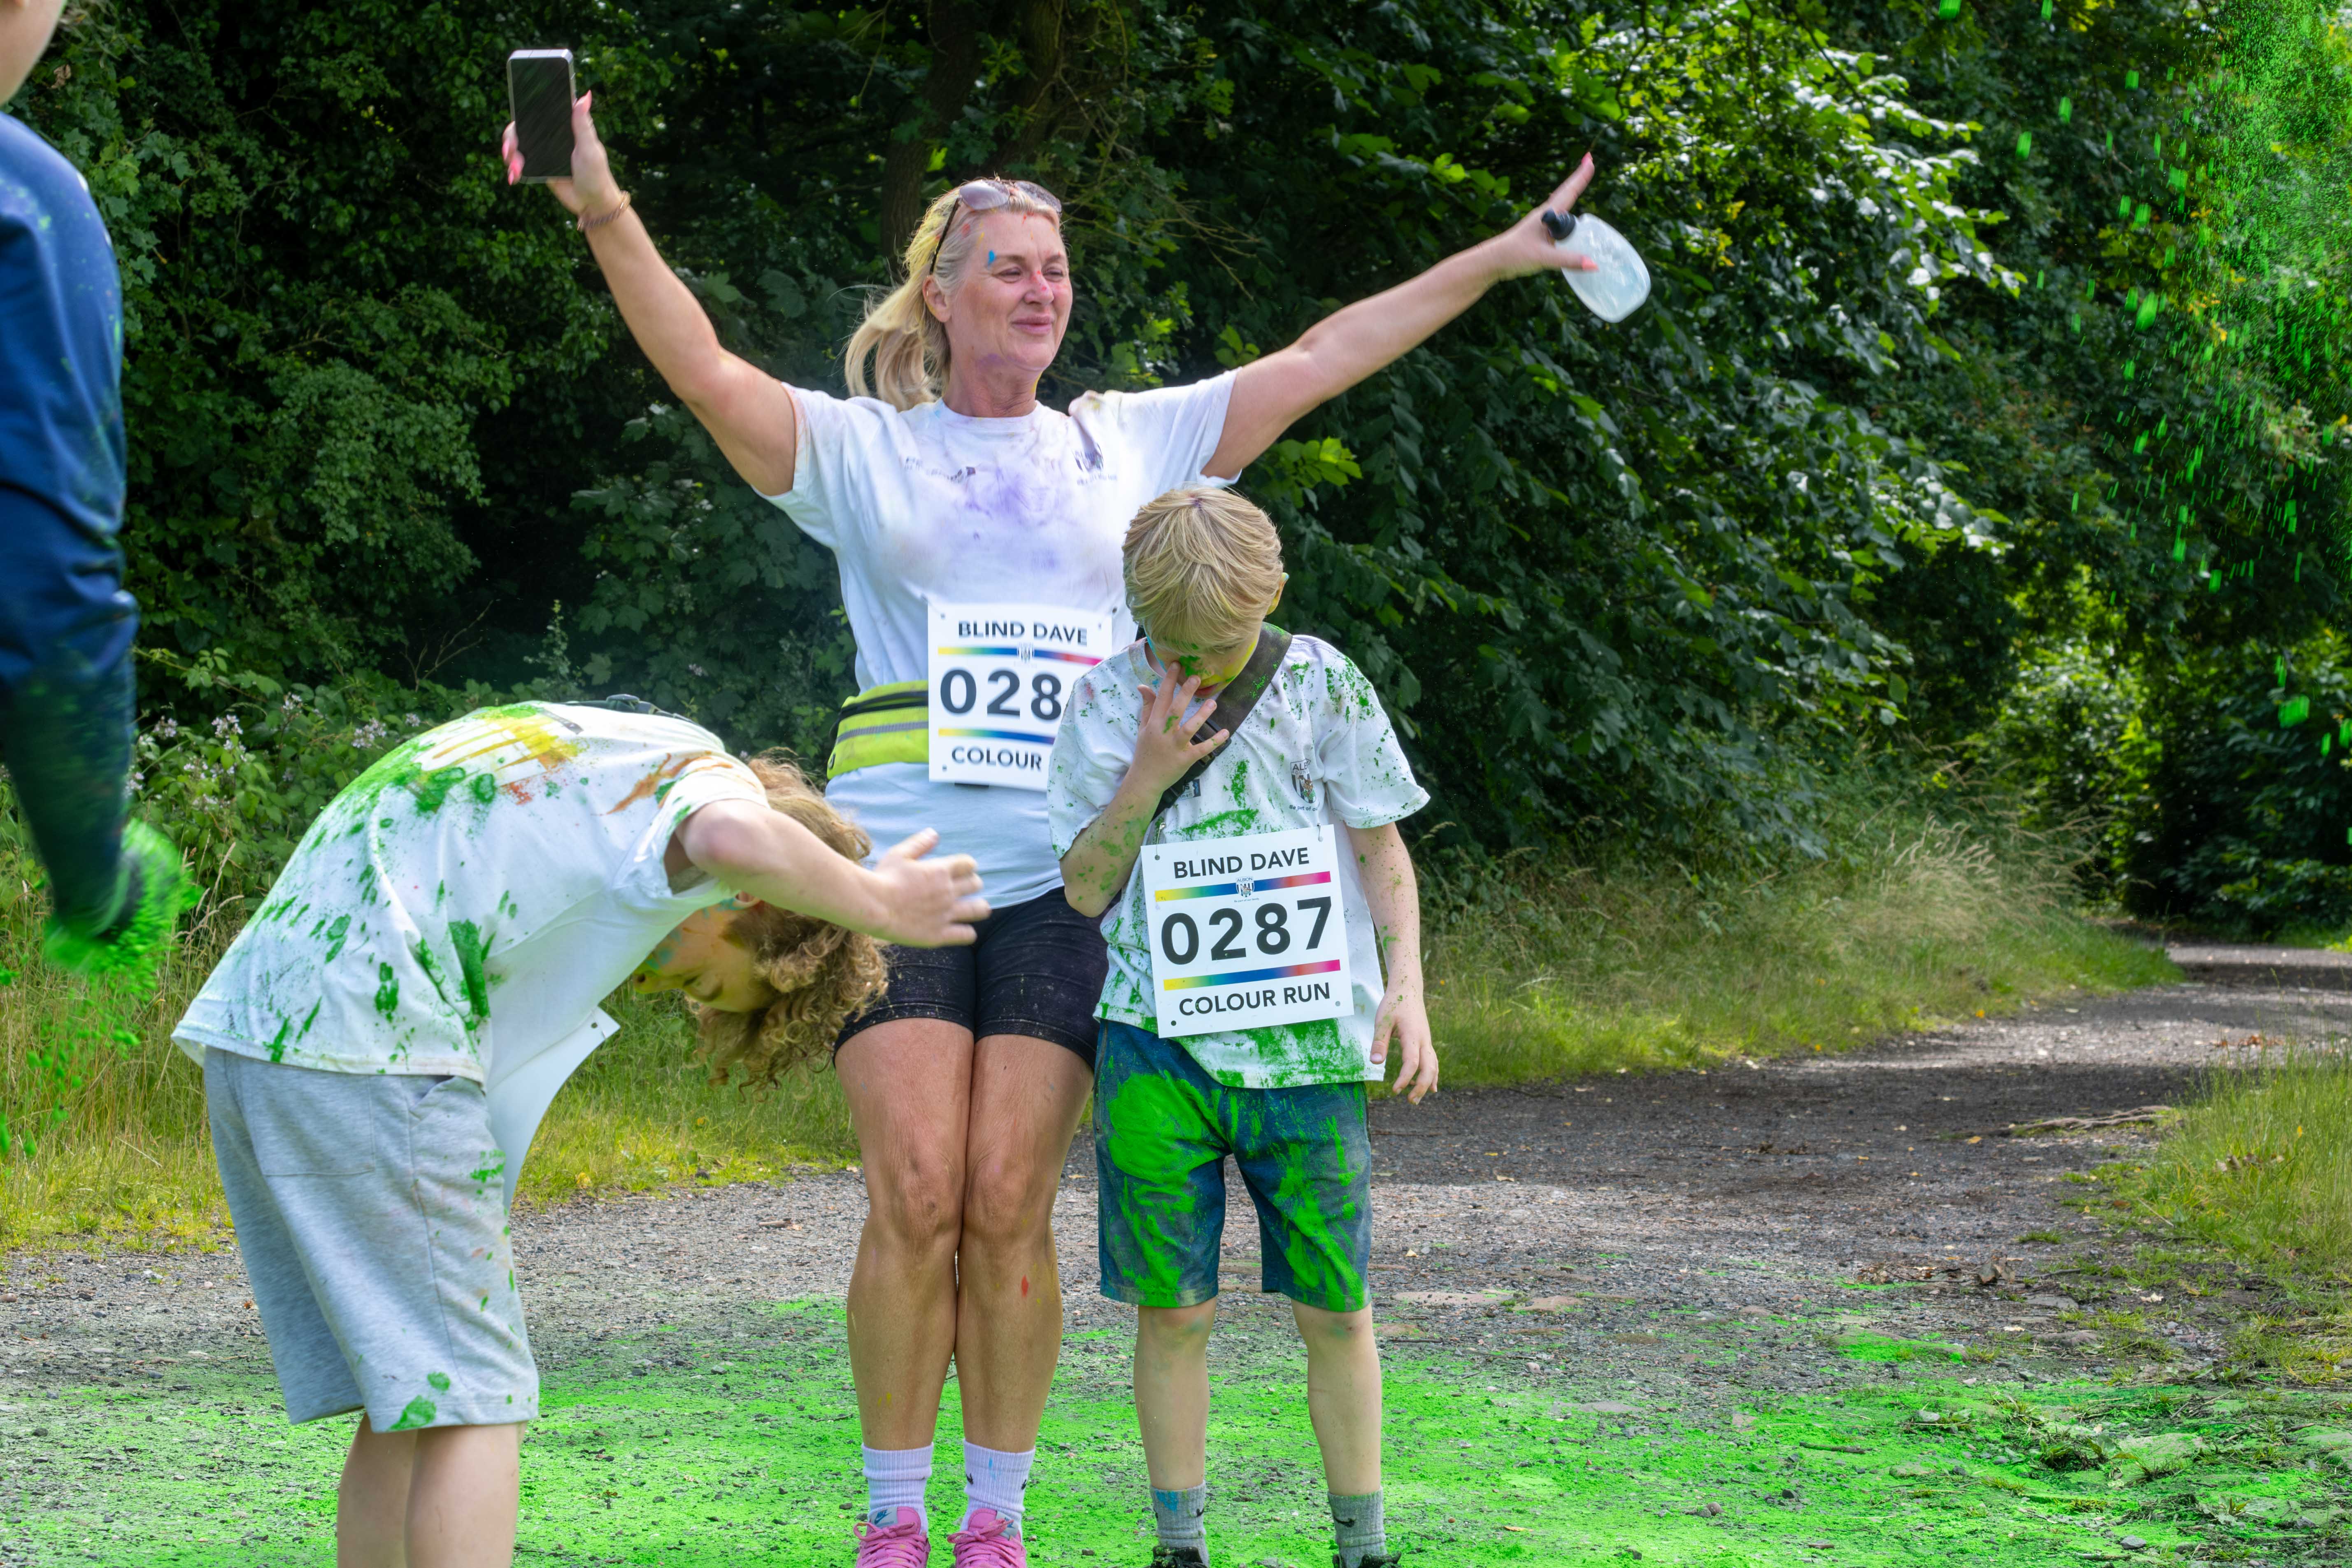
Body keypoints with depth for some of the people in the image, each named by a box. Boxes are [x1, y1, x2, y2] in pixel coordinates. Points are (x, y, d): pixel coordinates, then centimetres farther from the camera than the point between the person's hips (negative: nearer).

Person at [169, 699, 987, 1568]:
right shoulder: (702, 772, 1)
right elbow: (735, 840, -25)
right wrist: (878, 904, -10)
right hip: (368, 1043, -9)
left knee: (408, 1404, 13)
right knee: (471, 1403, -5)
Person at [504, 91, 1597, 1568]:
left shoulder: (1129, 442, 17)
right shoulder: (864, 449, 10)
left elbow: (1315, 363, 19)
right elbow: (710, 375, -5)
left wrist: (1497, 260, 18)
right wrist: (610, 219, -20)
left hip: (1066, 872, 1)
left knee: (1009, 1207, -6)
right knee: (916, 1199, -10)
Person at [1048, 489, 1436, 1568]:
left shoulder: (1323, 686, 3)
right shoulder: (1107, 700, 4)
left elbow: (1381, 847, 10)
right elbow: (1084, 889, 5)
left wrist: (1406, 986, -2)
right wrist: (1148, 779, -10)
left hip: (1306, 1042, 0)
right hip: (1158, 1044, 0)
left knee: (1333, 1307, 3)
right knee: (1174, 1308, 1)